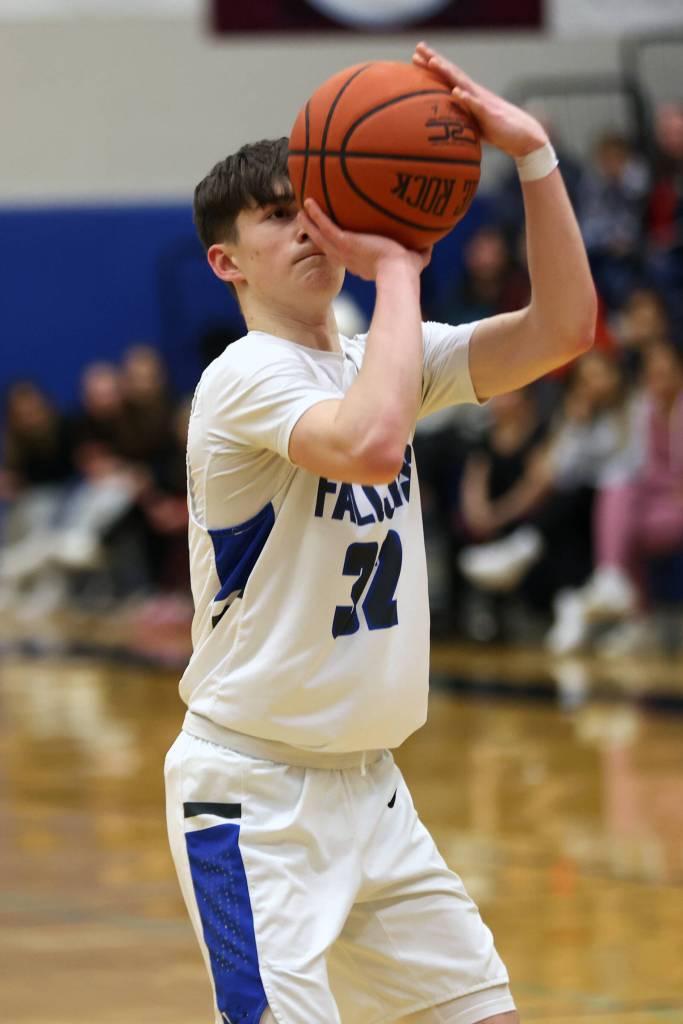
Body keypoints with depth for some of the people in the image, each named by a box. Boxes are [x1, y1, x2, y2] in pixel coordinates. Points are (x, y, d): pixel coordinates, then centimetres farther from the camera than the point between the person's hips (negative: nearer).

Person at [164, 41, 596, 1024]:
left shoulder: (383, 358, 10)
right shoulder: (247, 376, -15)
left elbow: (563, 329, 1)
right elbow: (370, 444, -35)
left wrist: (532, 151, -9)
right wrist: (396, 269, -23)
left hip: (368, 785, 8)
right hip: (253, 790, -8)